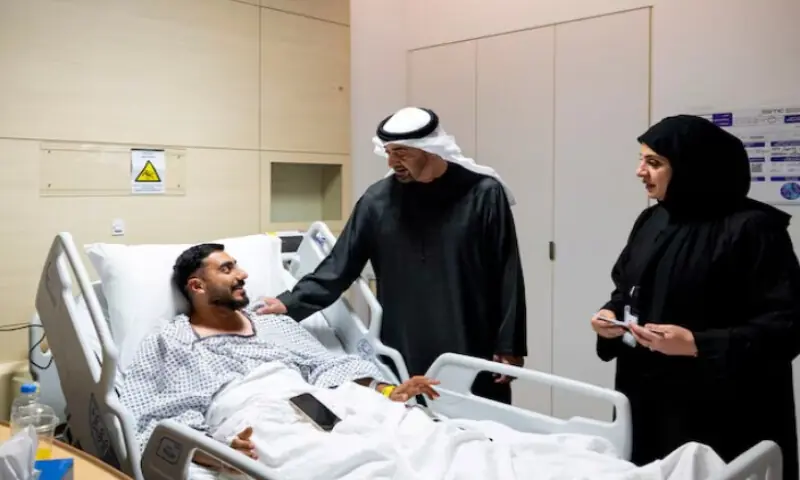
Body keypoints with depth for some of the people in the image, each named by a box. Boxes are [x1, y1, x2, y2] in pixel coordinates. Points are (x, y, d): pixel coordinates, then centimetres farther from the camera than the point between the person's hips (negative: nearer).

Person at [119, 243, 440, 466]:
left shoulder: (278, 325, 29)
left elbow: (328, 367, 18)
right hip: (252, 438, -5)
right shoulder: (165, 344, 15)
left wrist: (386, 393, -2)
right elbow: (155, 424, 1)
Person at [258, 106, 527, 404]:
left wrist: (509, 347, -5)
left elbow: (507, 278, -4)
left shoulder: (484, 194, -5)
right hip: (403, 359, 2)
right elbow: (339, 264, 4)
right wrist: (292, 302, -6)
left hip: (473, 357, -1)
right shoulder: (378, 200, 1)